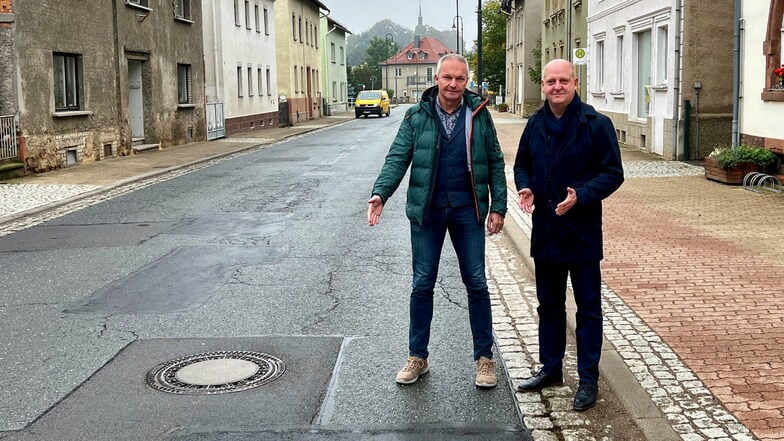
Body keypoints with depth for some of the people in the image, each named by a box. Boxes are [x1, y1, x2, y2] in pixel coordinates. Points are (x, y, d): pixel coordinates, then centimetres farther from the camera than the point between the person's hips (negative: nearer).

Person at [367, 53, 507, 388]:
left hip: (467, 209, 0)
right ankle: (417, 357, 20)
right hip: (427, 210, 0)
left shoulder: (479, 114, 1)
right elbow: (398, 157, -5)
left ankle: (484, 358, 18)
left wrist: (498, 206, 0)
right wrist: (380, 193, -21)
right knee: (422, 285, 7)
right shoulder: (417, 116, -1)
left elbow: (495, 162, 5)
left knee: (476, 284, 5)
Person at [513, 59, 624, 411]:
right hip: (544, 230, 6)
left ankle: (588, 379, 14)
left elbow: (613, 173, -10)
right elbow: (522, 164, 17)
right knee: (549, 304, 17)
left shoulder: (596, 125, -11)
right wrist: (525, 187, -4)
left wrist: (581, 196, -24)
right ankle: (551, 368, 32)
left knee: (588, 308, 4)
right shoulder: (536, 124, 6)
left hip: (582, 232, -5)